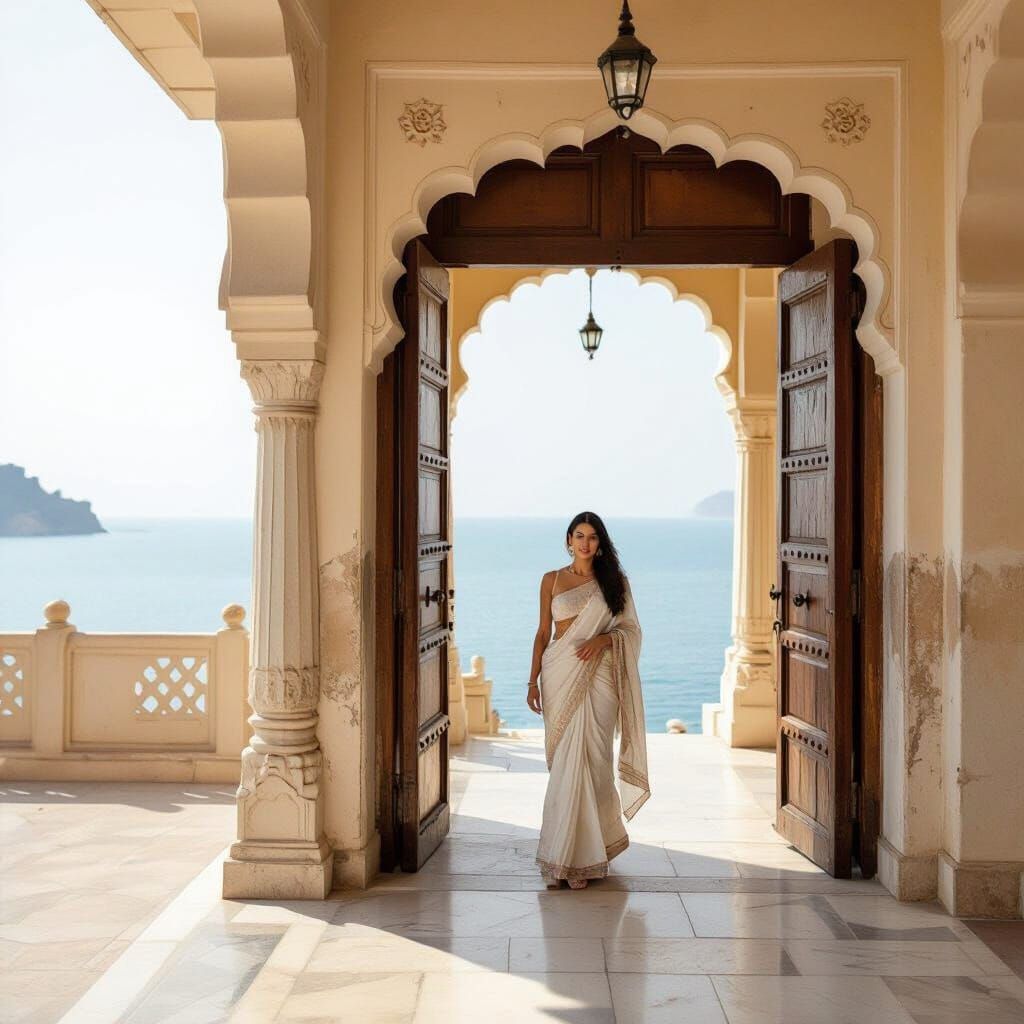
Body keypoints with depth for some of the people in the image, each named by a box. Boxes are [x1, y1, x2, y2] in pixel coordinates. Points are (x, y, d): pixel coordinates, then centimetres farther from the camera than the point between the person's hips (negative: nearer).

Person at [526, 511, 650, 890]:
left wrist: (605, 638, -12)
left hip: (598, 676, -1)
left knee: (589, 757, -7)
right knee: (565, 761, 0)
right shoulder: (552, 580, 8)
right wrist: (533, 680, 3)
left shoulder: (614, 581, 7)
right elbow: (543, 632, 9)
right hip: (560, 673, 1)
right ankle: (566, 856, 11)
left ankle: (579, 856, 1)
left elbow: (631, 629, 8)